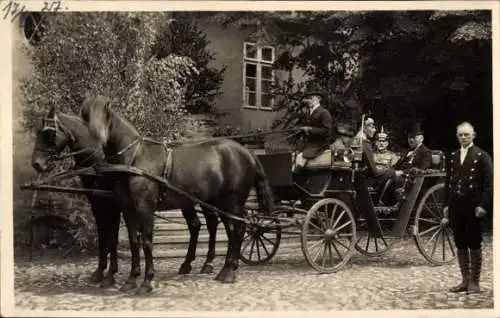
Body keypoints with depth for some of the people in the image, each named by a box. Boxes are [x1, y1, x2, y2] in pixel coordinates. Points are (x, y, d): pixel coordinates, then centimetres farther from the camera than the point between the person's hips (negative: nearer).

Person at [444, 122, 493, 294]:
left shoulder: (482, 156, -3)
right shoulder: (452, 157, 12)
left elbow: (489, 183, -7)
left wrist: (483, 205, -14)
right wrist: (446, 204, 7)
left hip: (473, 206, -5)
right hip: (455, 206, 5)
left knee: (474, 245, 3)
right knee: (460, 246, 9)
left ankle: (474, 281, 12)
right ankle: (465, 280, 18)